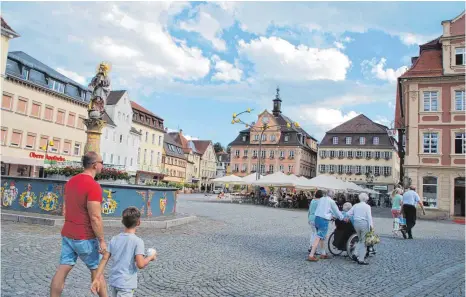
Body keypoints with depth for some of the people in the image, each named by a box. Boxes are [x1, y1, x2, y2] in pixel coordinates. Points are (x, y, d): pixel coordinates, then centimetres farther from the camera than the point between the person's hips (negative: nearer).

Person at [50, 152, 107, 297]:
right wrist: (102, 240, -16)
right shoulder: (93, 186, -21)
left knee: (62, 270, 8)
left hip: (68, 234, 7)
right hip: (85, 238, -7)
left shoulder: (71, 181, 7)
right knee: (96, 270, 9)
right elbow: (95, 217, -23)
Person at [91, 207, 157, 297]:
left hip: (113, 281, 7)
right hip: (126, 284, -7)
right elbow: (140, 264, -20)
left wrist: (96, 279, 6)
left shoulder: (114, 239, 4)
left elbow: (105, 259, 2)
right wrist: (150, 257, -1)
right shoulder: (138, 241, -13)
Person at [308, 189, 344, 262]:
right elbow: (337, 211, 8)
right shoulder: (331, 201, -5)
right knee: (318, 238, -7)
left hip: (317, 218, 7)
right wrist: (342, 218, 26)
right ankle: (311, 255, -11)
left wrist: (333, 215, 38)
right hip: (324, 220, -7)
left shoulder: (321, 199, 14)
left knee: (322, 237, 21)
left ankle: (323, 254, 30)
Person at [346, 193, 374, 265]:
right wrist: (371, 225, -16)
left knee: (360, 240, 22)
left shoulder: (355, 205, 13)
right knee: (363, 242, 2)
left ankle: (355, 254, 9)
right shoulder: (367, 206, -1)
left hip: (356, 223, 5)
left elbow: (348, 214, 10)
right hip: (364, 223, -5)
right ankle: (361, 260, 2)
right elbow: (369, 216, -11)